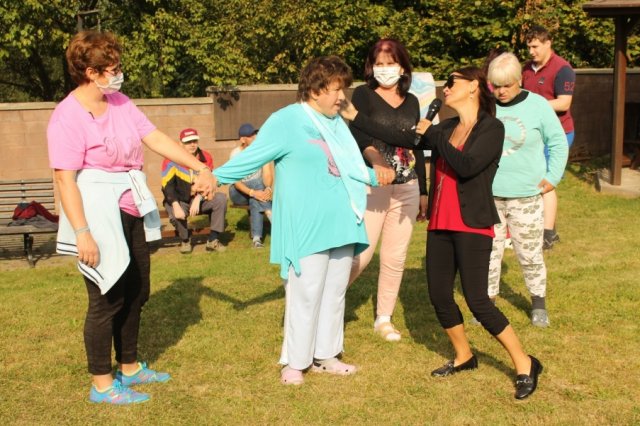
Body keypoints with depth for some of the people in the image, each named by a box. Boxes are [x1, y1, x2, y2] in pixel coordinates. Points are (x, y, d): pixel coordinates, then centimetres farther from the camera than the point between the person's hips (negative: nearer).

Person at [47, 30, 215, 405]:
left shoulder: (120, 103, 6)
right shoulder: (67, 117, -16)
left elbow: (157, 138, 3)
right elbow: (65, 178, -19)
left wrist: (201, 168, -3)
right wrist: (82, 233, -25)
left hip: (131, 212, 8)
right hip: (100, 217, -8)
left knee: (136, 293, 17)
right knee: (108, 300, 1)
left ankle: (130, 367, 34)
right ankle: (102, 384, 16)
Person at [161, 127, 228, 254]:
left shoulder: (206, 158, -5)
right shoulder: (171, 160, -15)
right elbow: (167, 185, -19)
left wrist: (198, 200, -22)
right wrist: (176, 205, -32)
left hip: (199, 199, 3)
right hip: (179, 201, -3)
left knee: (221, 198, -22)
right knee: (175, 215, -35)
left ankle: (213, 240, -13)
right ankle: (185, 240, 2)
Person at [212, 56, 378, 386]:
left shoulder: (336, 122, 15)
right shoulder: (286, 121, -8)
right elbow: (252, 157, -12)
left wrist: (373, 176, 34)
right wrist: (215, 177, -20)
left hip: (341, 224, 8)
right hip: (306, 228, -7)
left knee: (335, 292, 12)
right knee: (305, 294, -4)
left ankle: (325, 355, 24)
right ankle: (294, 362, 10)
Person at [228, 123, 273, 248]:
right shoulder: (236, 154, -17)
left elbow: (267, 174, -16)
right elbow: (236, 182, -25)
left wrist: (268, 188, -39)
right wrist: (253, 192, -41)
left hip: (257, 188, 3)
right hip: (238, 192, -3)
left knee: (255, 201, -33)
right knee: (257, 183, -33)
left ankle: (256, 237, -40)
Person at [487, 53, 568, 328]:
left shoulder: (538, 106, -4)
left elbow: (558, 144, 6)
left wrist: (552, 177, -1)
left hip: (526, 195, -1)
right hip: (487, 194, 1)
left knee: (530, 253, 6)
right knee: (488, 251, 7)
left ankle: (538, 304, 23)